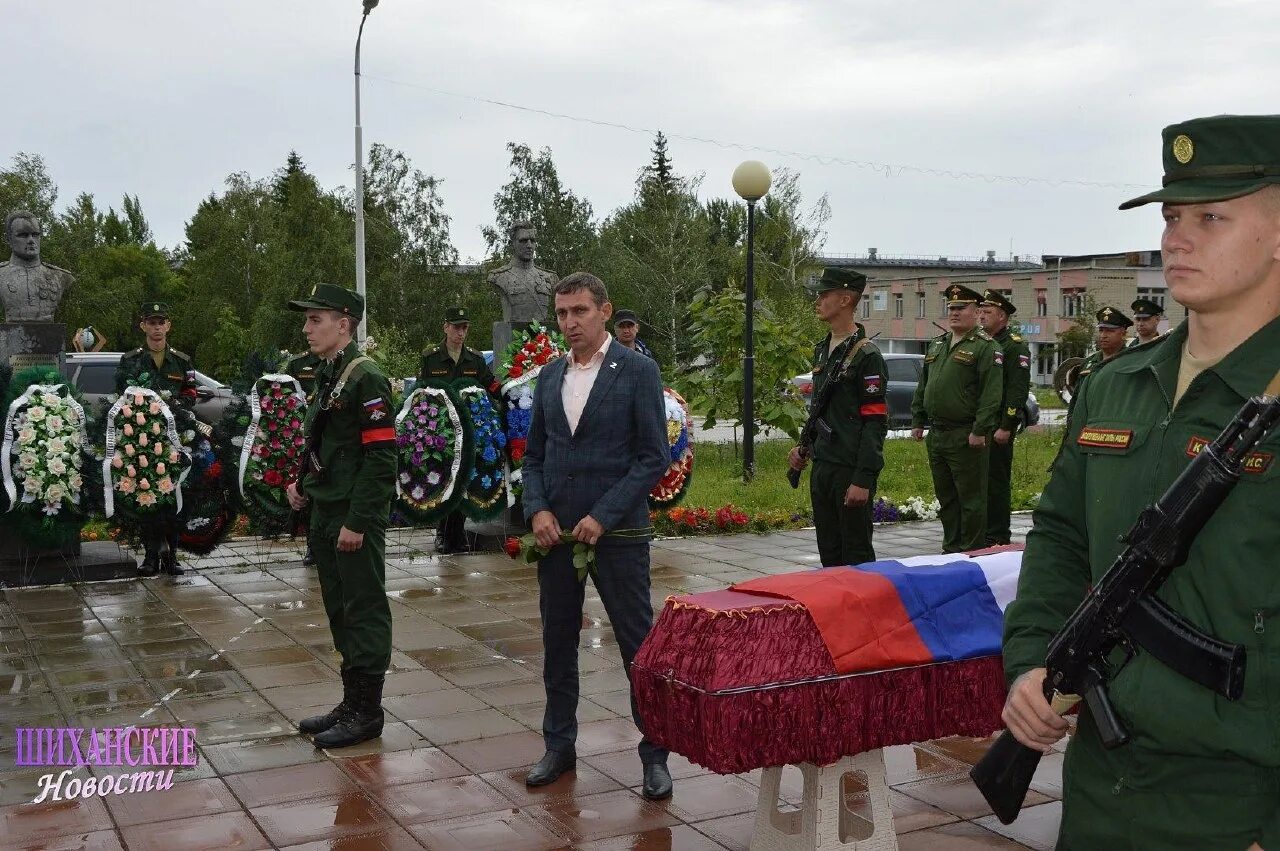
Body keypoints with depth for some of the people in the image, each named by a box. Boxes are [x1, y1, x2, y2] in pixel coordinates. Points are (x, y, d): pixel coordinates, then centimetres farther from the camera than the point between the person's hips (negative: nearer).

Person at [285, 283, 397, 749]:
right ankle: (351, 701, 25)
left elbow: (380, 456, -19)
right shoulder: (327, 375, 14)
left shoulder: (366, 378, -15)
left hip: (356, 518, -9)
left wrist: (357, 521, -20)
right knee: (339, 610, 15)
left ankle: (366, 711, 9)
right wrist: (305, 485, 10)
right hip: (326, 514, 9)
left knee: (363, 613, 0)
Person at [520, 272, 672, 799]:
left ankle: (655, 754, 12)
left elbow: (654, 457, -9)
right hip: (556, 532, 5)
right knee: (557, 643, 12)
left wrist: (603, 517, -15)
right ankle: (559, 745, 26)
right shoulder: (549, 376, 10)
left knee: (639, 646, 1)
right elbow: (534, 454, 15)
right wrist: (538, 509, -3)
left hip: (616, 533, -5)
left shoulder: (637, 371, -5)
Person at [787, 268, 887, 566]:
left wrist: (863, 480, -21)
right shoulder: (822, 351, 14)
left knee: (856, 555, 0)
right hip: (821, 468, 8)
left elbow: (875, 422, -17)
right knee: (829, 553, 14)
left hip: (851, 471, -8)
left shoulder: (866, 355, -13)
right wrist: (806, 448, 12)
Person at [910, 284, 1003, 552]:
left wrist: (980, 431, -20)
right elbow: (922, 387, 22)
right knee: (945, 497, 14)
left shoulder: (986, 347, -8)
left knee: (971, 498, -1)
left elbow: (991, 394, -15)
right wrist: (917, 421, 16)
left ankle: (972, 553, 6)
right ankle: (951, 548, 24)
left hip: (966, 437, -8)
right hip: (936, 435, 8)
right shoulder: (936, 345, 17)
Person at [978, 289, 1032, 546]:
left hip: (998, 427, -8)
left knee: (997, 483, -3)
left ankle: (997, 538, 3)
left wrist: (1006, 427, -19)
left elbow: (1018, 390, -14)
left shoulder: (1015, 346, -7)